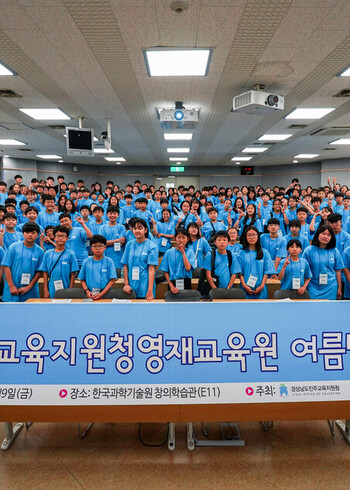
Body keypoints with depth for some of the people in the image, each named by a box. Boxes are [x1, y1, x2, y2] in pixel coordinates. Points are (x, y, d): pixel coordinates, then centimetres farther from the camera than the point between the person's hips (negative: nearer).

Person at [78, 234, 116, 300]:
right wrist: (87, 291, -6)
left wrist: (102, 293, -10)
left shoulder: (109, 261, 3)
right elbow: (82, 280, 11)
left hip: (105, 294, -1)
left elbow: (112, 280, -1)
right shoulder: (86, 262, 8)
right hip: (90, 295, 1)